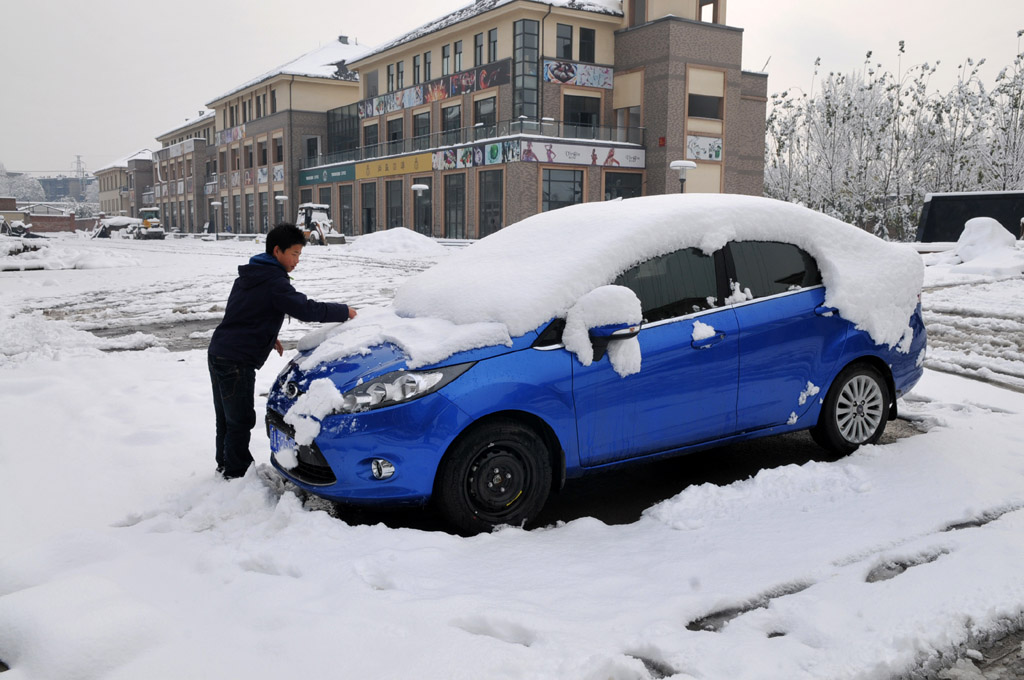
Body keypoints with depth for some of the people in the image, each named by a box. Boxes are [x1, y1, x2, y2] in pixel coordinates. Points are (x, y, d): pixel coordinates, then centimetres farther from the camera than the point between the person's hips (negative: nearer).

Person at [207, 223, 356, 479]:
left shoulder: (248, 275, 14)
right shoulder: (273, 282, -16)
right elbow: (306, 309, -22)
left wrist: (268, 337, 18)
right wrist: (343, 312, -10)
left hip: (218, 352, 10)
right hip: (237, 361, -10)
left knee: (226, 417, 21)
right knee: (241, 420, 1)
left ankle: (225, 464, 34)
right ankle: (237, 473, 10)